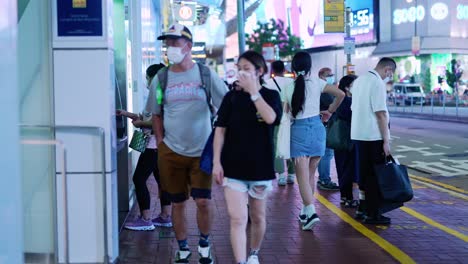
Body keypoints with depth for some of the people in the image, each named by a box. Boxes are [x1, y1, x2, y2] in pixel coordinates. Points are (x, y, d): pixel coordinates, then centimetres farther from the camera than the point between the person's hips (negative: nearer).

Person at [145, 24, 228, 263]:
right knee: (178, 203, 8)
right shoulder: (161, 78, 2)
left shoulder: (206, 75, -3)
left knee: (203, 202, -2)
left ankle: (204, 244, 23)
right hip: (171, 153, 1)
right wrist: (160, 142, 4)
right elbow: (156, 114, 12)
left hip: (202, 152, -1)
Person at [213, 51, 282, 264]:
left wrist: (253, 90, -19)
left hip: (260, 166, 0)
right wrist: (216, 161, -6)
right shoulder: (231, 97, 2)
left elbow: (270, 118, -21)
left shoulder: (271, 95, 0)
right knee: (237, 219, -11)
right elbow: (220, 130, 1)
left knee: (258, 217, 15)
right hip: (233, 167, 0)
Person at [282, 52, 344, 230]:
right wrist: (330, 111, 9)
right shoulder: (317, 83, 0)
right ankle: (306, 210, 24)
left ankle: (311, 212, -19)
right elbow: (340, 94, -5)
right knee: (311, 173, 15)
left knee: (302, 176, -4)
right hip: (316, 127, 2)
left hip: (298, 130, -2)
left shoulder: (288, 88, -1)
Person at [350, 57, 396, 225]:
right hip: (373, 136, -9)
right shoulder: (378, 83, -14)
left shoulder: (359, 80, 13)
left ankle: (362, 209, 25)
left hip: (358, 134, 9)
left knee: (364, 172, 17)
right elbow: (380, 113, -18)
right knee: (375, 174, 0)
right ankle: (372, 214, 5)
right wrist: (386, 141, -16)